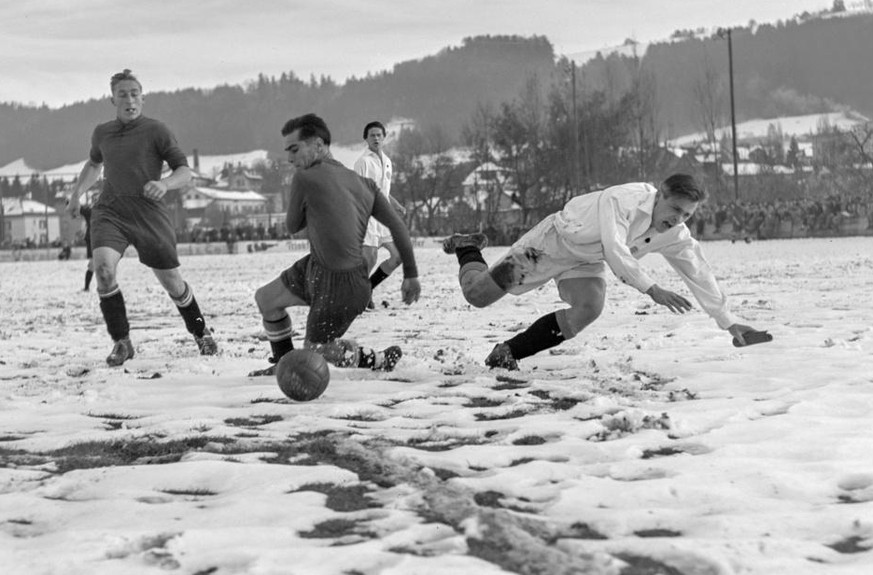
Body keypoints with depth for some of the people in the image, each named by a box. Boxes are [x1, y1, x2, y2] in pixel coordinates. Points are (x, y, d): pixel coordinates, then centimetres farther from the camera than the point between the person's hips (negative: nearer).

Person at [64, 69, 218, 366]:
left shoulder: (156, 130, -1)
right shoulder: (102, 133, 13)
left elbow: (184, 170, -5)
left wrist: (164, 184, -23)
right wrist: (76, 193, 28)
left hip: (149, 213, -2)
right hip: (109, 211, 3)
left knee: (172, 282, 4)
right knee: (103, 267, -24)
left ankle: (201, 334, 31)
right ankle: (121, 342, -12)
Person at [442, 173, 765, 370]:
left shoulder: (675, 237, -15)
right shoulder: (624, 200, -35)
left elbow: (699, 275, -8)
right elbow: (614, 250, -43)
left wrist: (729, 323, -9)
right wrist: (651, 289, -49)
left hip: (586, 262, 5)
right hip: (553, 240, -5)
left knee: (589, 308, -28)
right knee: (477, 294, -2)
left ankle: (509, 353, -12)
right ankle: (467, 249, 35)